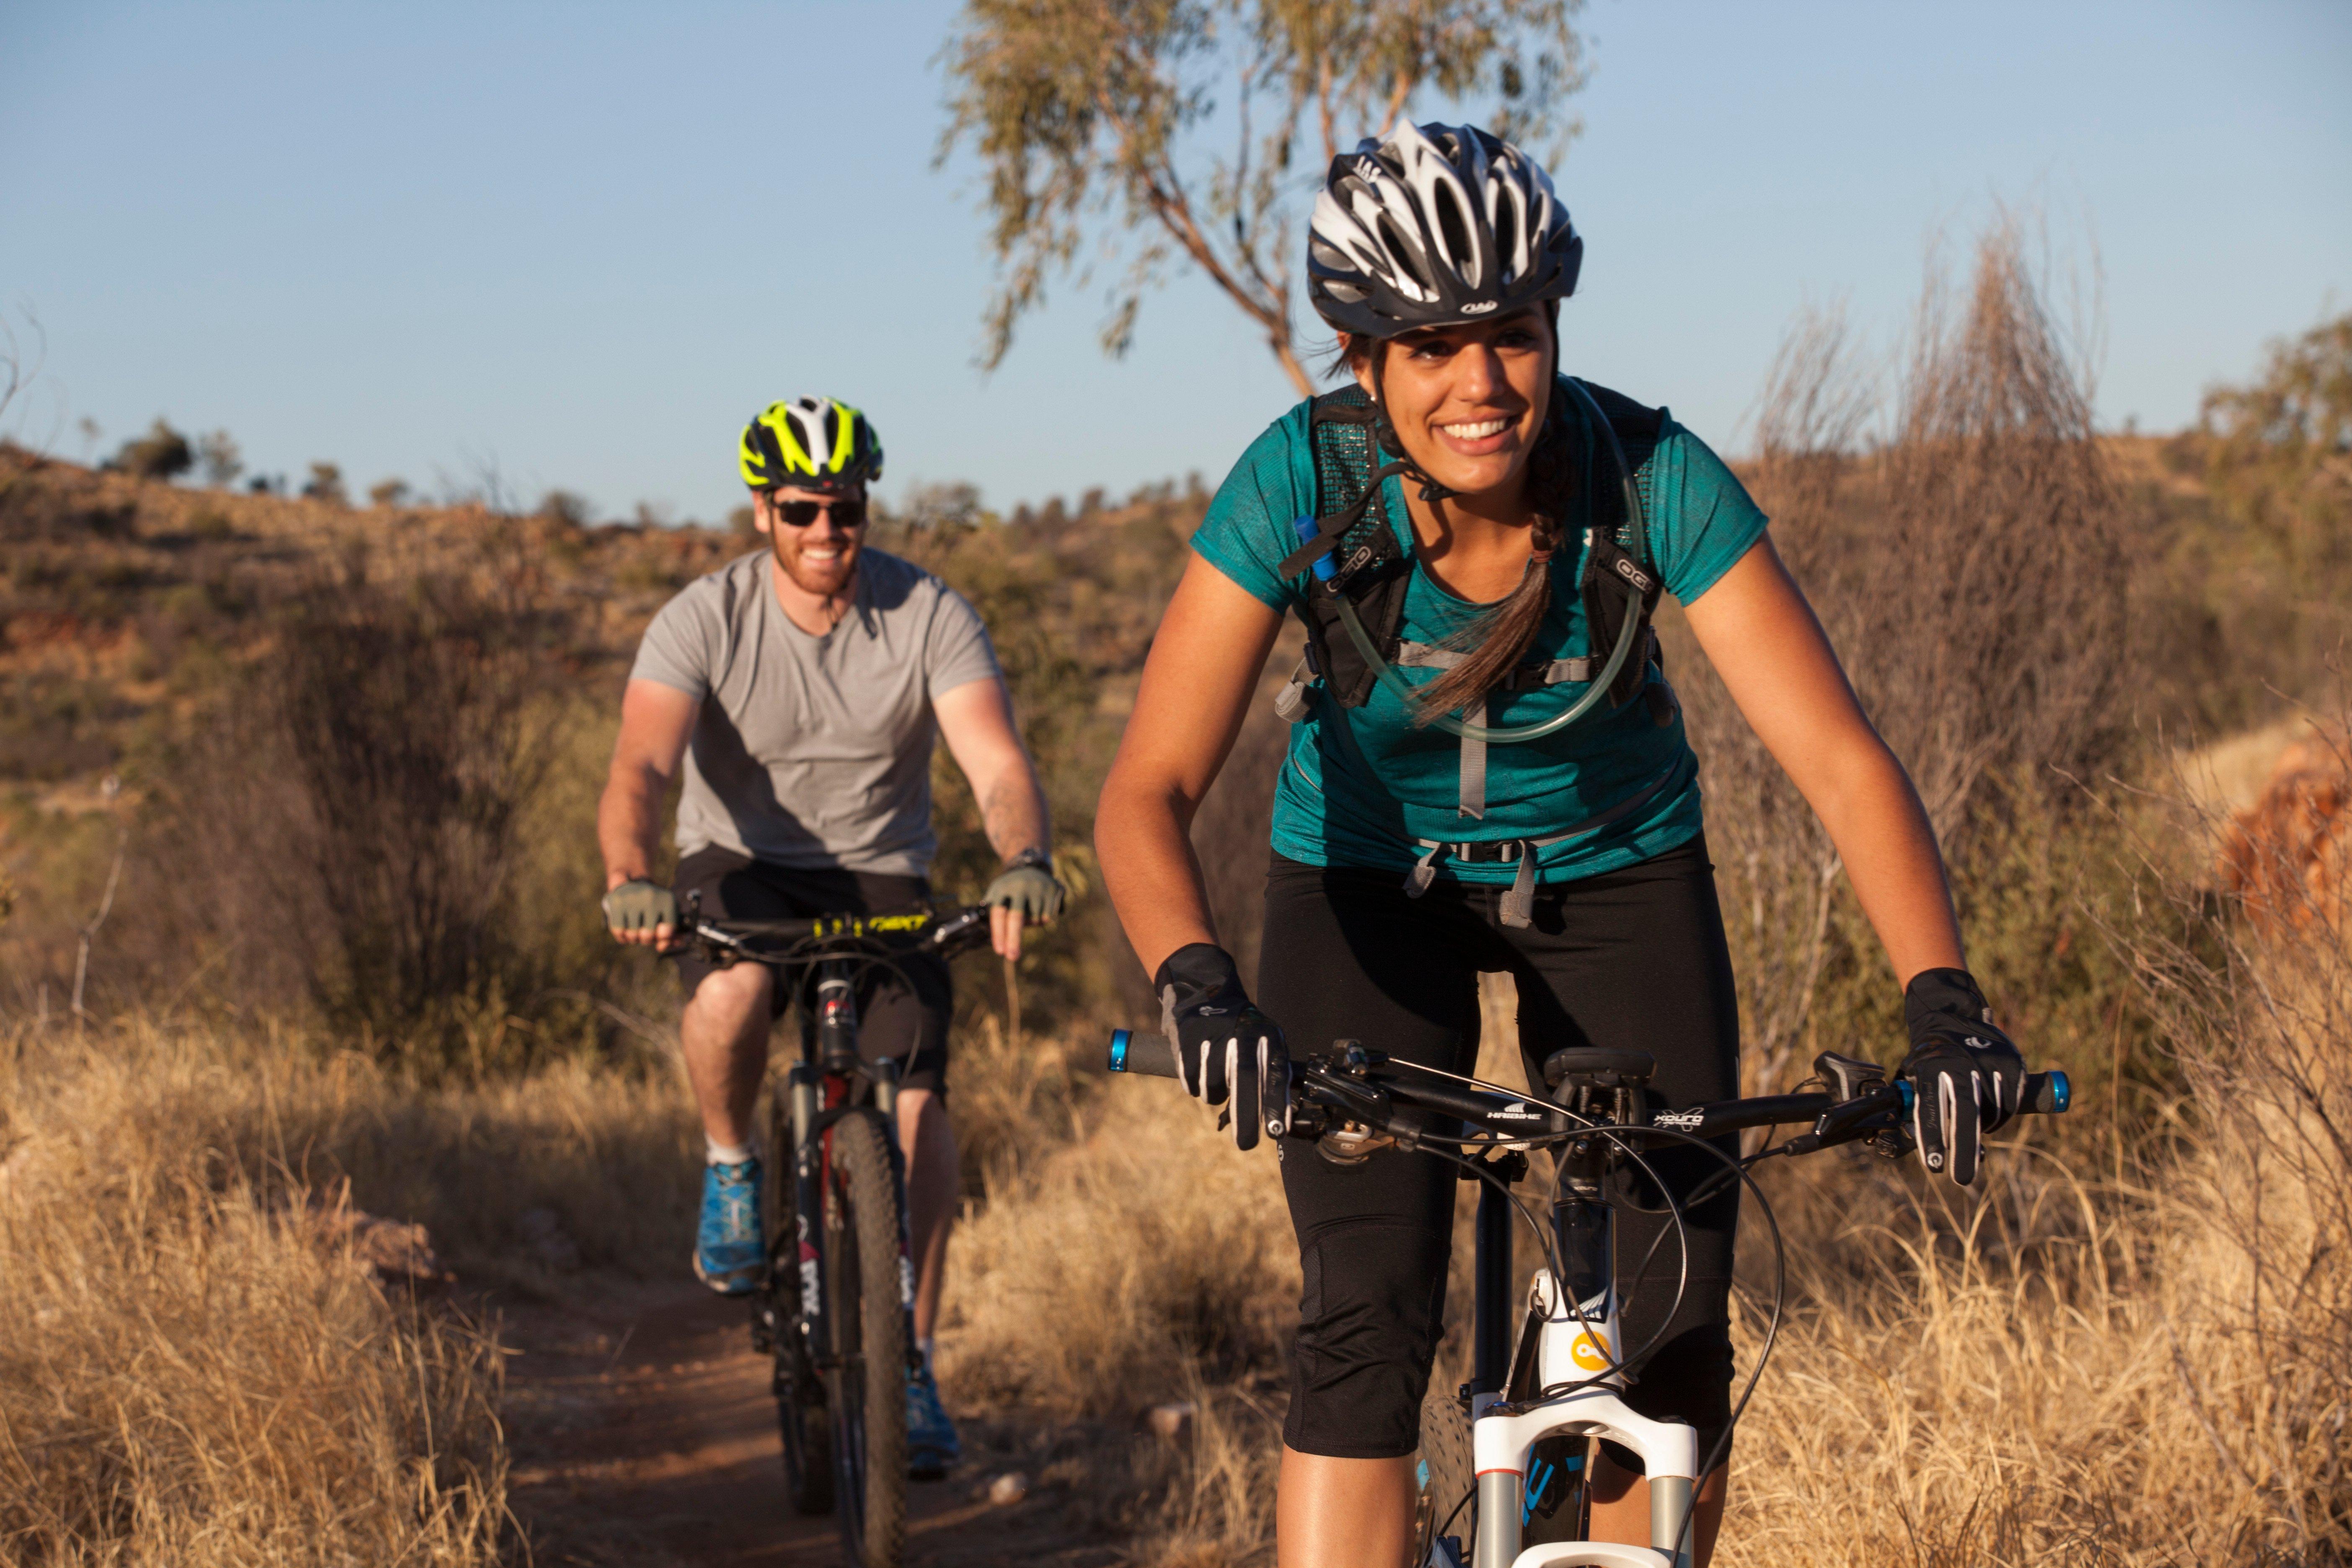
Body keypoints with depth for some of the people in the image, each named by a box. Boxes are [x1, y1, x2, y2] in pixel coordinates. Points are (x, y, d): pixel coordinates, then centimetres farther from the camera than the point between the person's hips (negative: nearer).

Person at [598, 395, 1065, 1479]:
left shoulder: (931, 617, -15)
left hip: (883, 876, 1)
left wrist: (1024, 860, -48)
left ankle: (912, 1365, -2)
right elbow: (641, 767, -30)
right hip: (742, 865, -1)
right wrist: (629, 878, -51)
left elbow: (997, 761, -26)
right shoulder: (703, 621, -17)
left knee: (919, 1101, -16)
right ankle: (731, 1166, -4)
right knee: (730, 995, -36)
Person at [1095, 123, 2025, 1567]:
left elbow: (1844, 758, -32)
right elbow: (1149, 790, -32)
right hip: (1374, 881, -1)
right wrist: (1198, 986, -51)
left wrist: (1946, 1003, -46)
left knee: (1674, 1341, -7)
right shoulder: (1301, 483, -28)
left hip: (1615, 874, 1)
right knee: (1367, 1326, -15)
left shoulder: (1656, 480, -28)